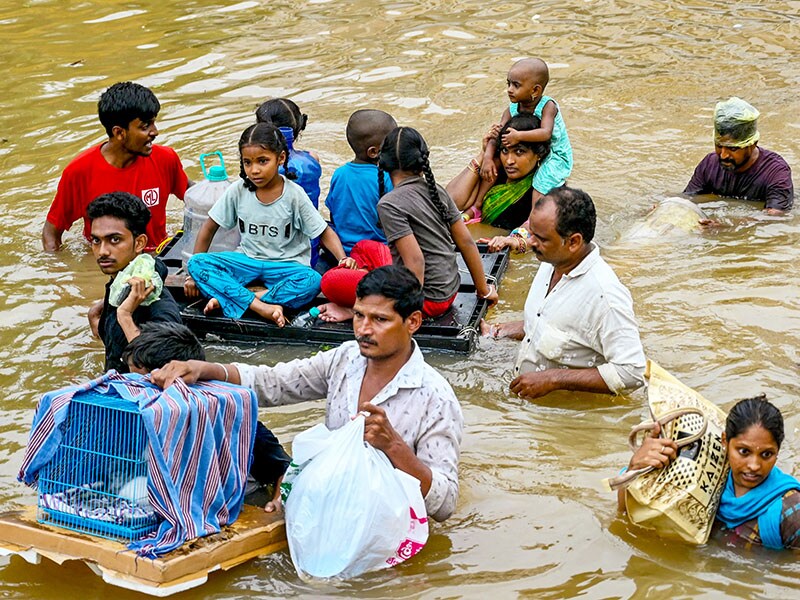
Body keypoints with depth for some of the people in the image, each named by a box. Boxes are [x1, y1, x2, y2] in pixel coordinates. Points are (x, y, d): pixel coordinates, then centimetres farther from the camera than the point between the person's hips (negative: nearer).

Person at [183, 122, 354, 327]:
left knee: (312, 281, -36)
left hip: (285, 266, -3)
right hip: (248, 261, 3)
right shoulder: (238, 191, -6)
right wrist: (195, 273, 3)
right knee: (196, 263, -22)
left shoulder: (293, 194, -12)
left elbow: (324, 233, -6)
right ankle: (261, 307, -35)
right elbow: (209, 228, 4)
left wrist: (343, 259, -24)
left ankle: (228, 299, -31)